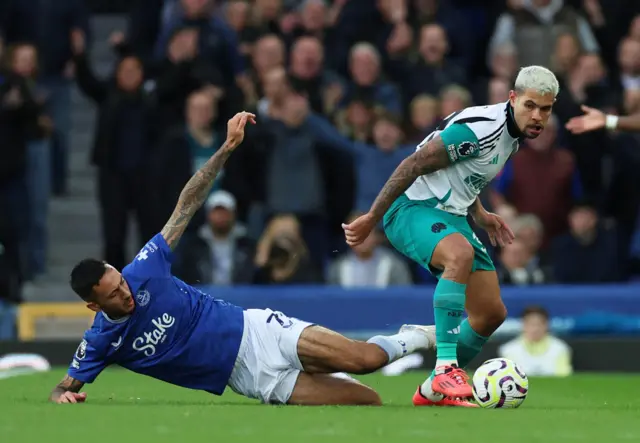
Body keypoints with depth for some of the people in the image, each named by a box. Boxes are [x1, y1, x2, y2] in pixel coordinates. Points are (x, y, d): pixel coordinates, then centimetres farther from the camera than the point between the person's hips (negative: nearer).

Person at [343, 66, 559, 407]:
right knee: (461, 253, -40)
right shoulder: (480, 129, -23)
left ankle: (433, 391, 22)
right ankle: (446, 367, -39)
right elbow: (414, 165, -21)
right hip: (414, 208, -10)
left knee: (492, 313, 6)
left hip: (451, 216, 10)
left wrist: (479, 214, 19)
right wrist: (371, 219, -19)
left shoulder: (514, 135, 8)